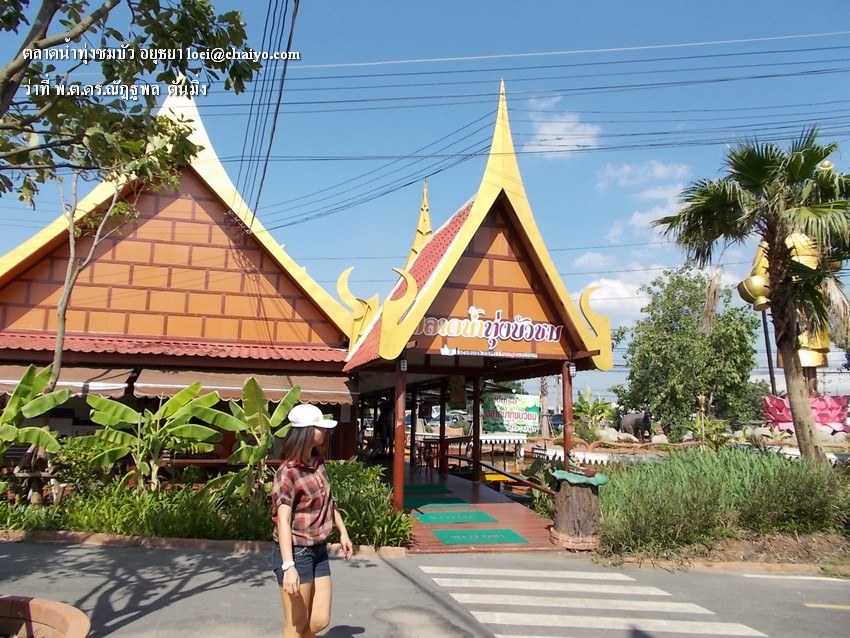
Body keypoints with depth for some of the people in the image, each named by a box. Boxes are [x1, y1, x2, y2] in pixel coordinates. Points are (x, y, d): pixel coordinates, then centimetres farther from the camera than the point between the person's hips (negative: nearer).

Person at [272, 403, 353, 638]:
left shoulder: (317, 462, 5)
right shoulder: (288, 471, -19)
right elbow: (283, 520, -24)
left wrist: (343, 532, 19)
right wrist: (288, 566, -30)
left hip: (318, 550, 8)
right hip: (296, 553, -7)